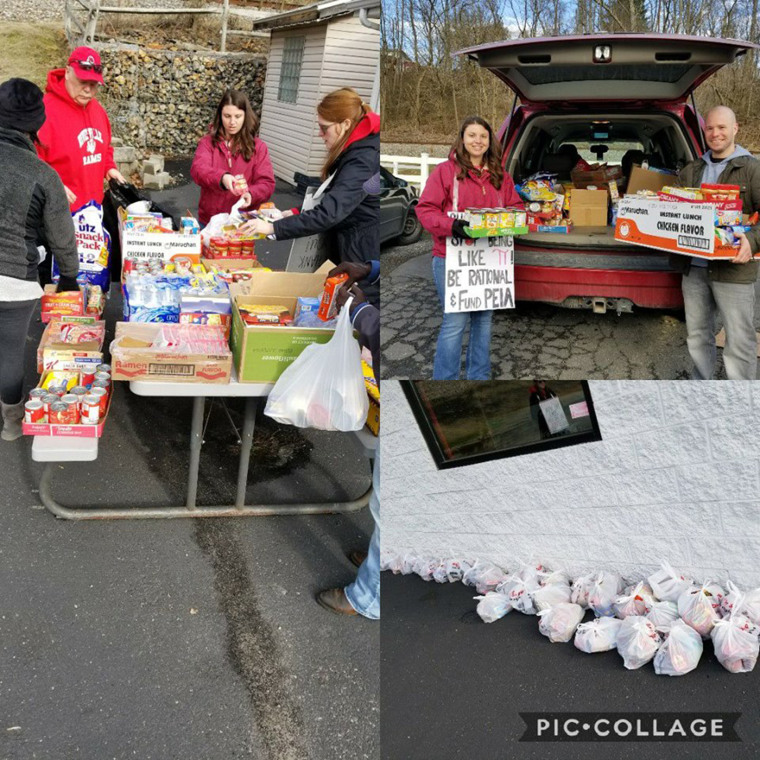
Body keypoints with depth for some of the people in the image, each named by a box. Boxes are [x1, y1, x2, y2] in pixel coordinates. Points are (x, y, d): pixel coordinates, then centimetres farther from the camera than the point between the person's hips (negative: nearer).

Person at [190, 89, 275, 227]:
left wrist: (250, 194, -31)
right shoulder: (208, 142, -1)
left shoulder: (258, 146, -1)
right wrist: (222, 178, -39)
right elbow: (198, 169, -18)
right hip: (209, 220, 1)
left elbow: (267, 183, -8)